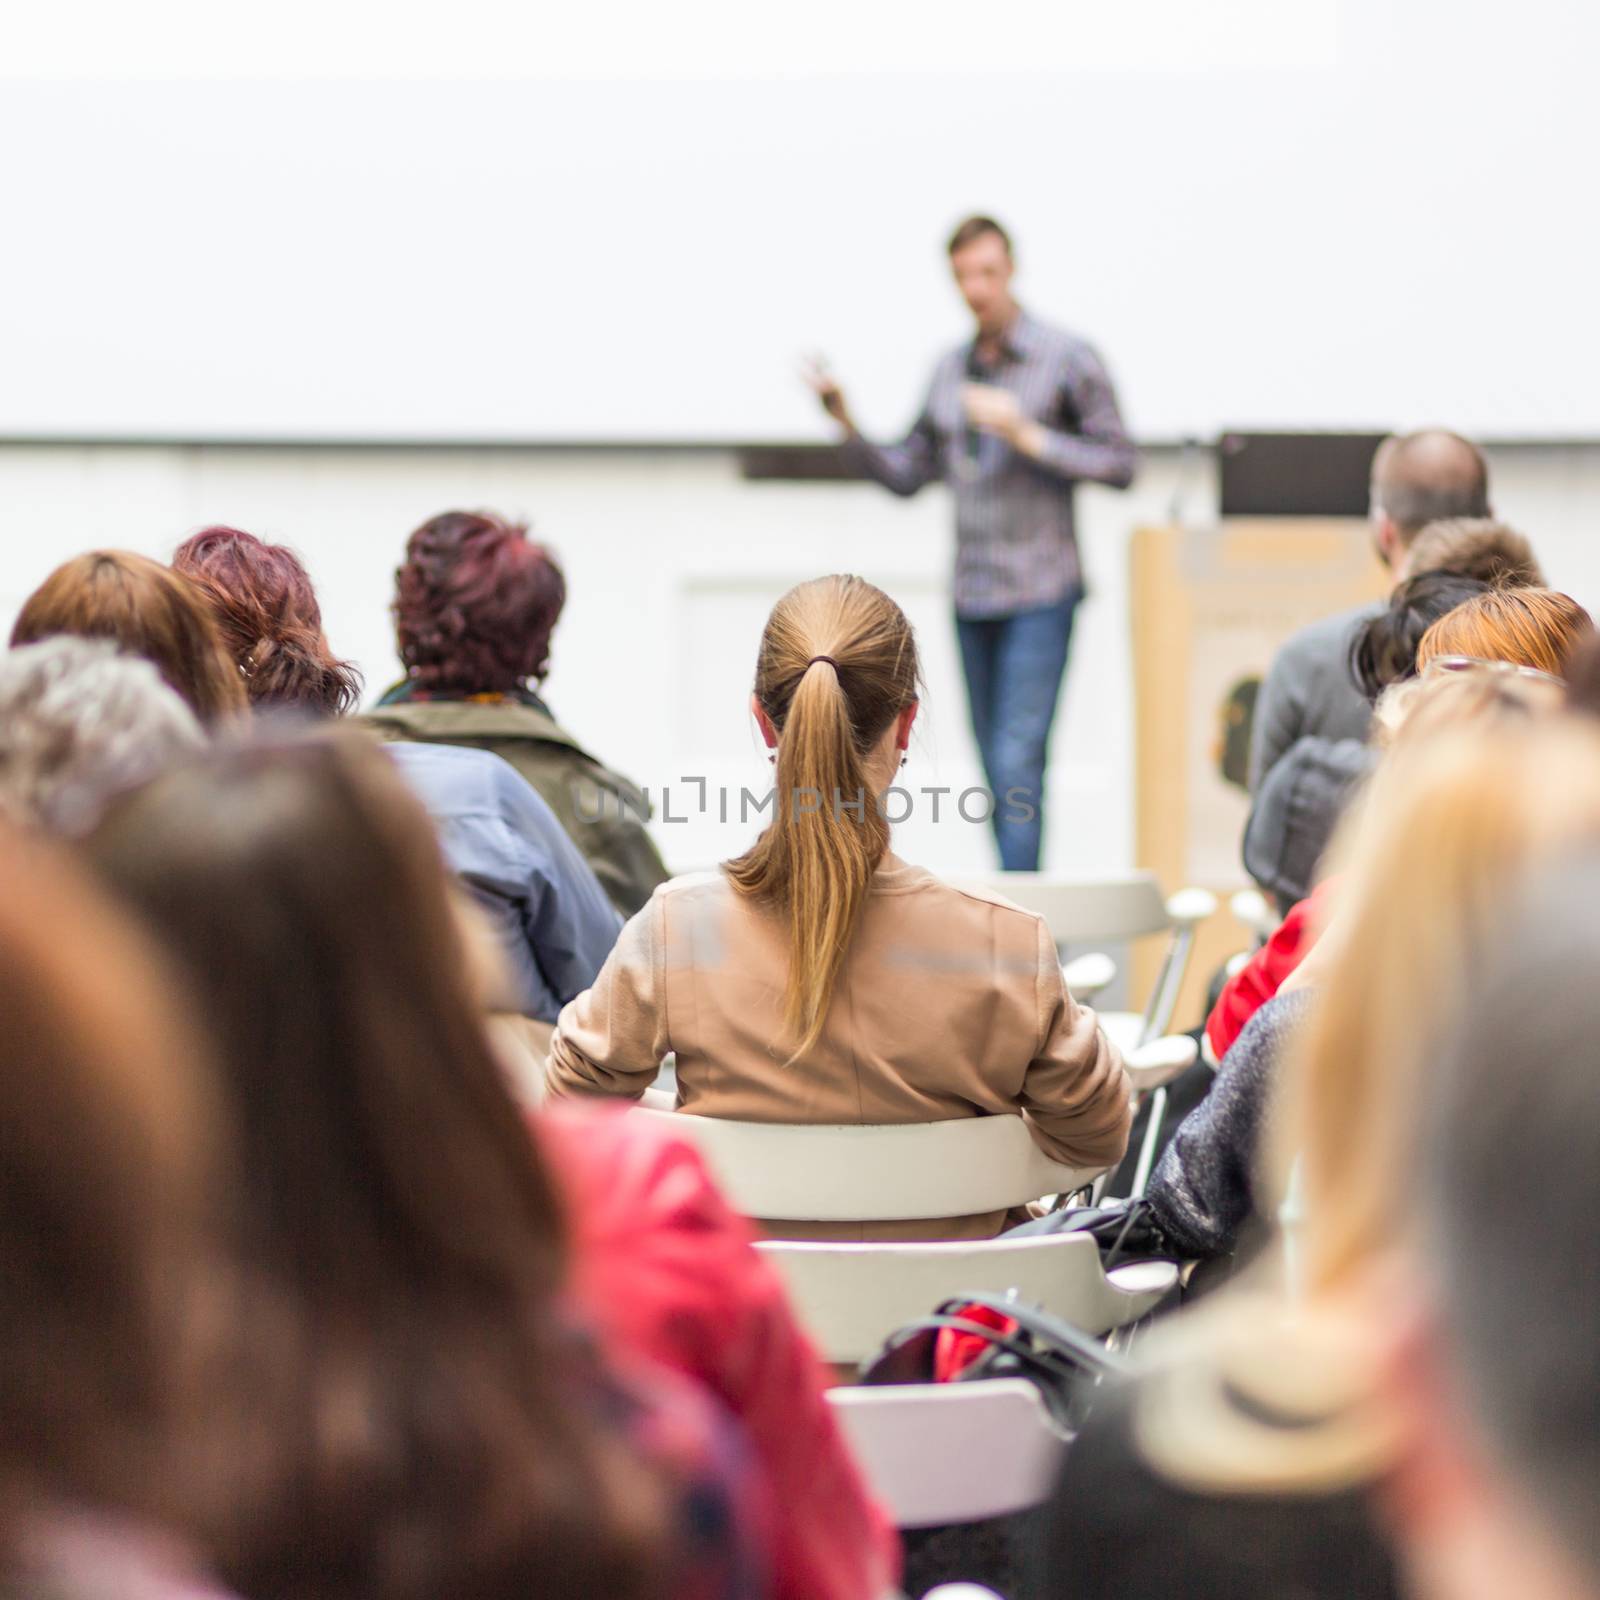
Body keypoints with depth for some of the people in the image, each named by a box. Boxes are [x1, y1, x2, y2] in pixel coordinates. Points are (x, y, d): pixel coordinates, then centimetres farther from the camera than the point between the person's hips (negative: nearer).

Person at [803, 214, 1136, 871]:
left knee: (1018, 763, -14)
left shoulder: (1068, 360, -4)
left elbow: (1119, 465, -6)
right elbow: (906, 473, 15)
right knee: (997, 772, 10)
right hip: (972, 596, 6)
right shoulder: (949, 370, 12)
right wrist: (845, 422, 0)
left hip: (1040, 596, -6)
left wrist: (1026, 434, -16)